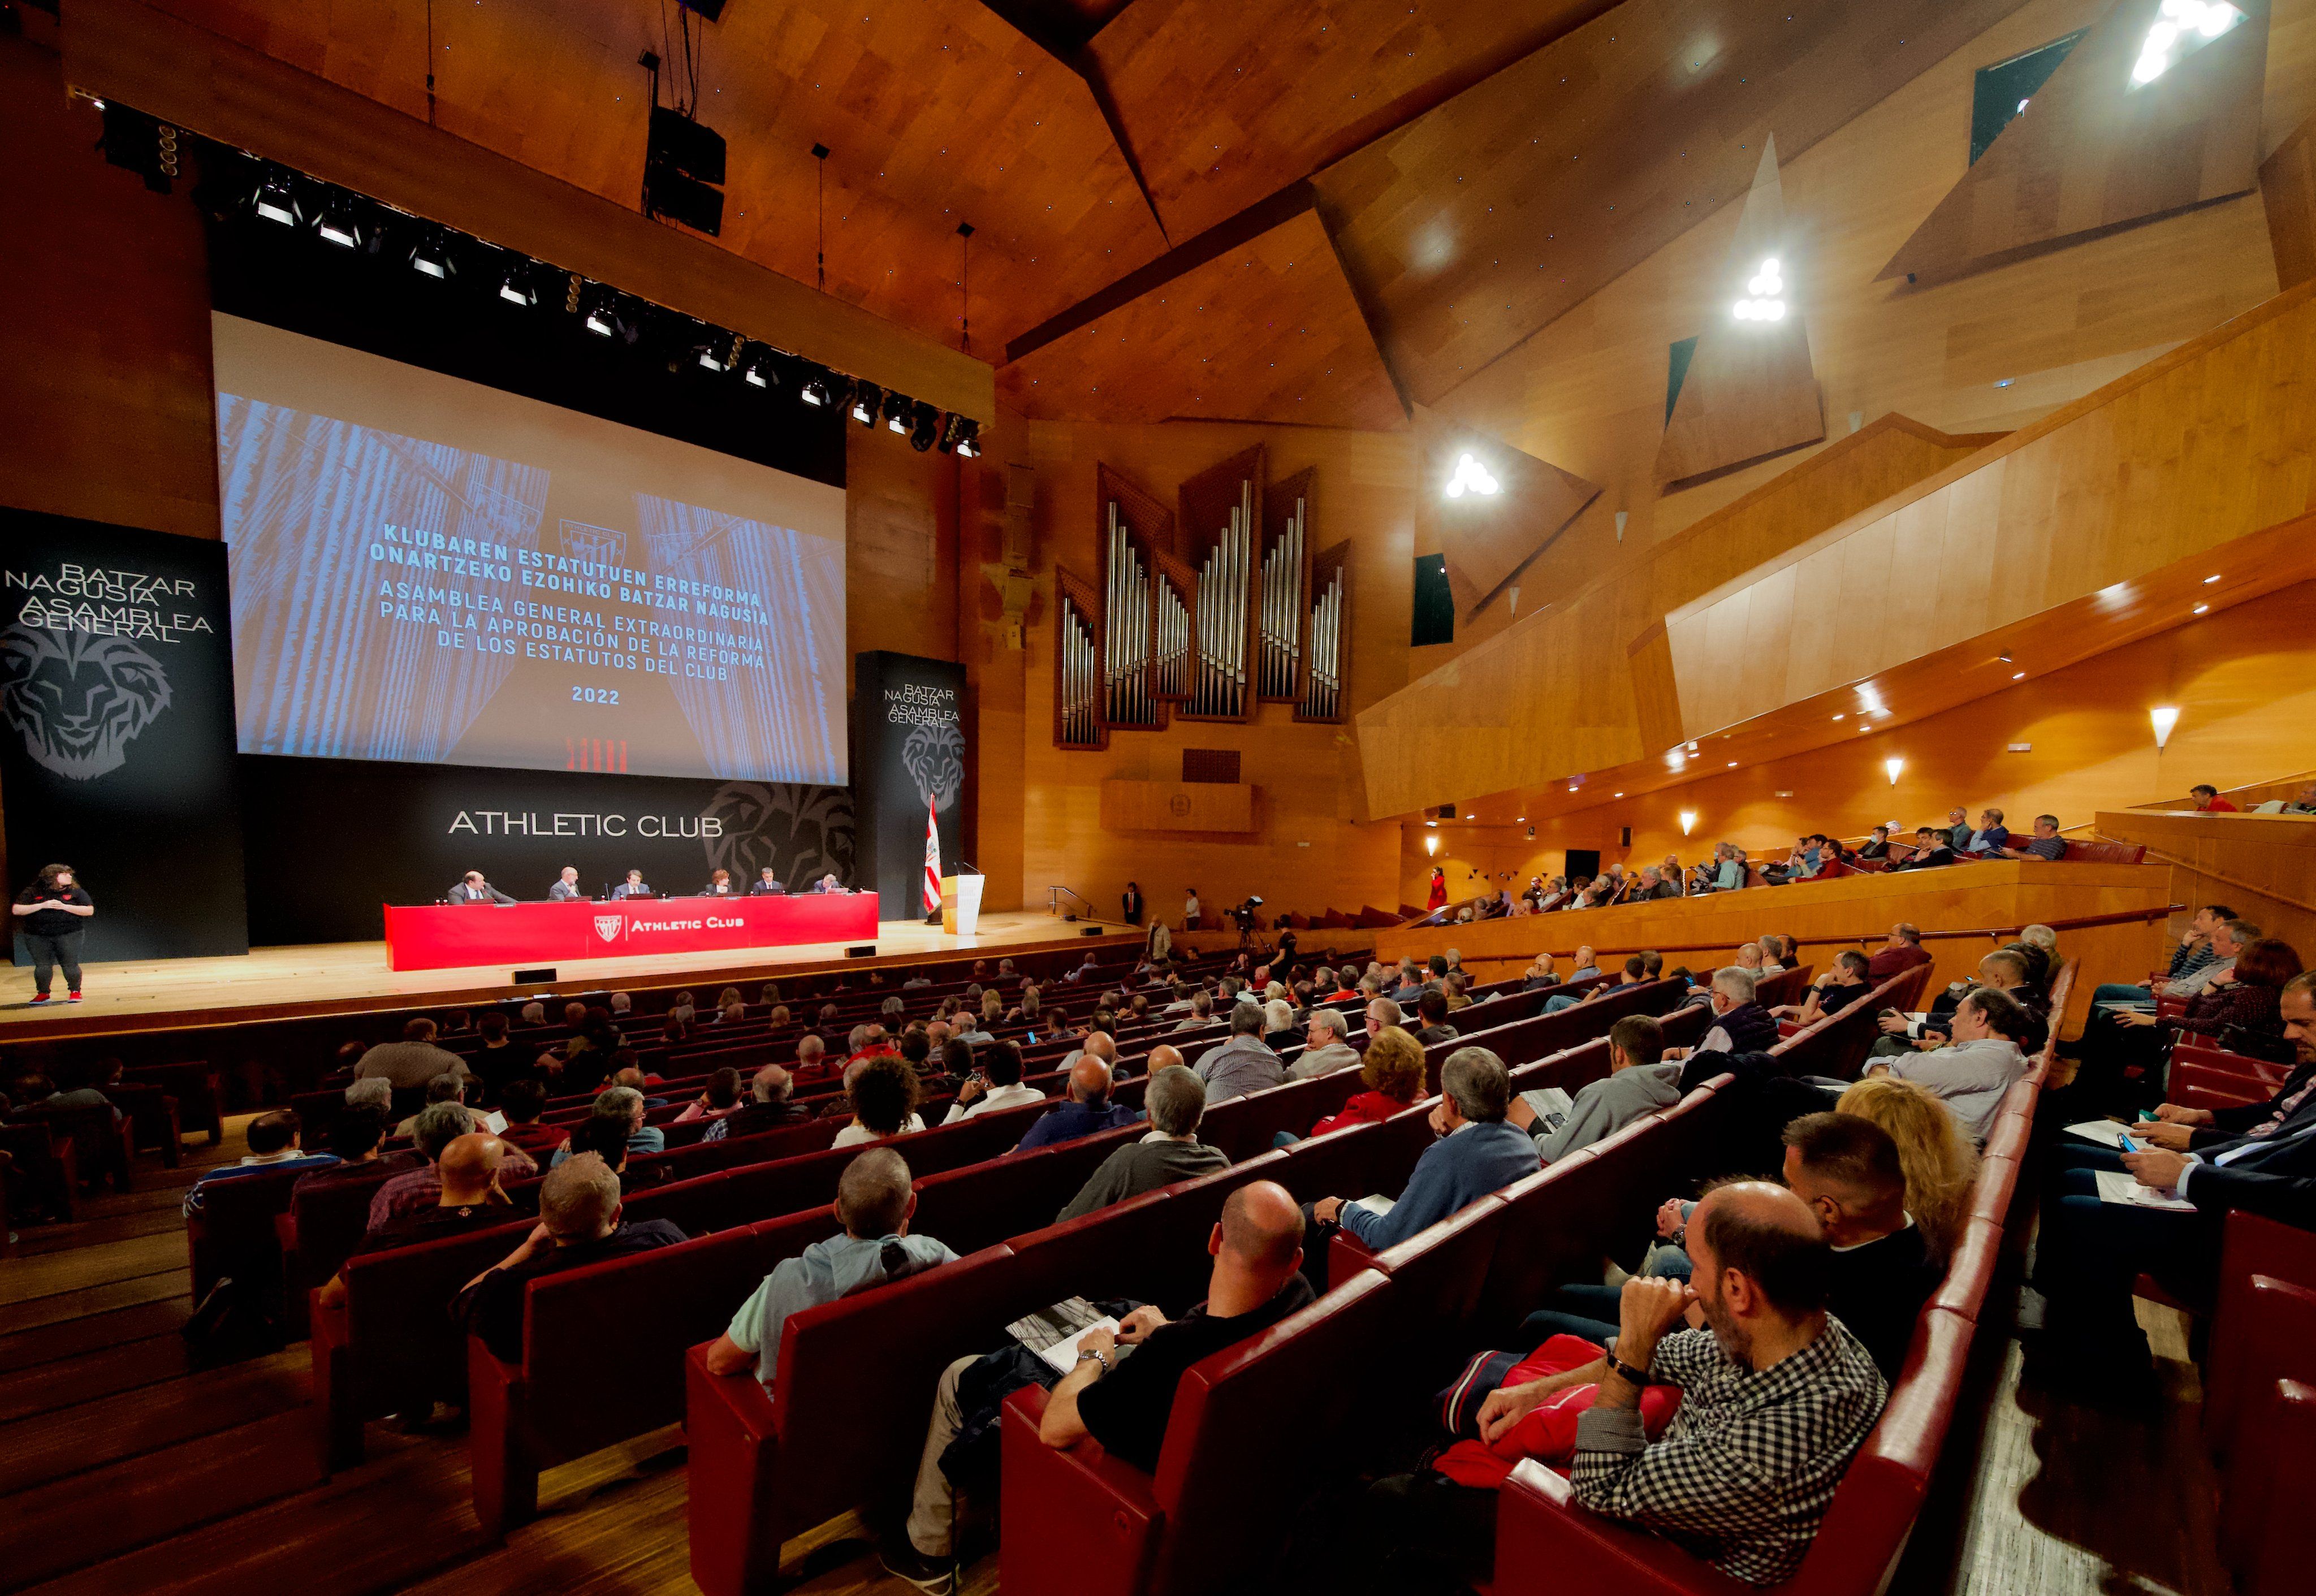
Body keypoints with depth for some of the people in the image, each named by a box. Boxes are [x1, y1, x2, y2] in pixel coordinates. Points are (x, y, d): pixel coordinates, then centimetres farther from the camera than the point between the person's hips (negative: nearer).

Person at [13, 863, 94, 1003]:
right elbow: (16, 910, -2)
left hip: (69, 935, -1)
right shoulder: (32, 892, 5)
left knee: (70, 964, -2)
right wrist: (42, 905, -15)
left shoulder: (76, 892, 4)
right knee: (42, 965, 3)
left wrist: (64, 907, -14)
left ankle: (75, 991, 10)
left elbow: (90, 910, -2)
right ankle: (43, 994, 17)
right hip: (37, 937, 1)